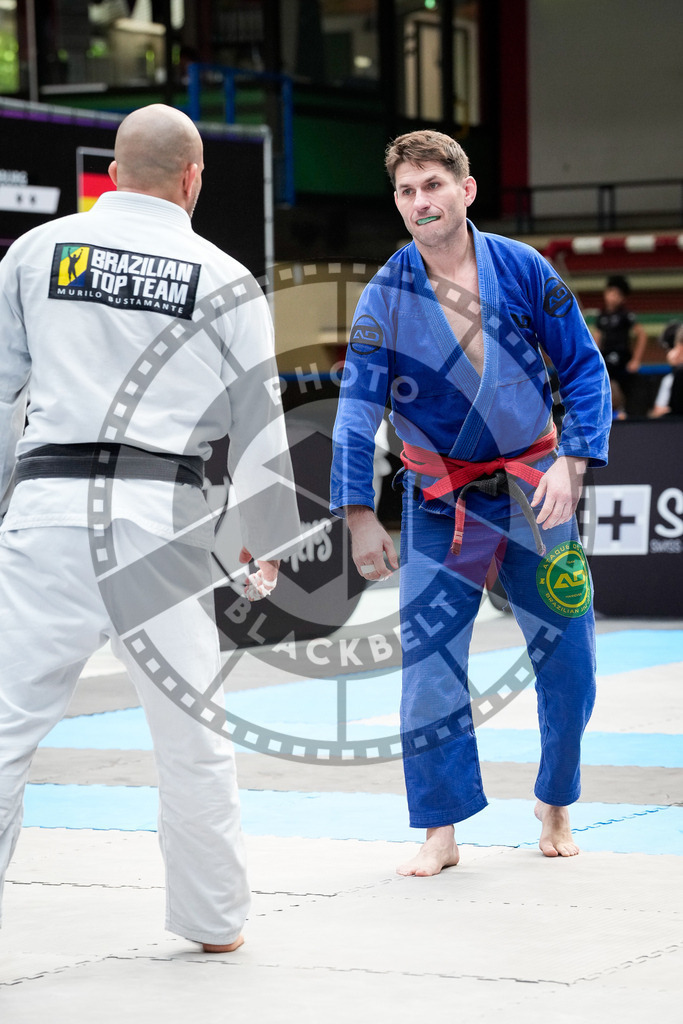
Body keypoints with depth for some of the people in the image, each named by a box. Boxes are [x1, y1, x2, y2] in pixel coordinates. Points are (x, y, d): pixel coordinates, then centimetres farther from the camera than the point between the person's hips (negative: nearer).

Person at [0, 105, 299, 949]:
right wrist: (269, 542, 21)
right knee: (191, 732, 15)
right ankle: (212, 919, 27)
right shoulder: (224, 280, 5)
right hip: (160, 519, 0)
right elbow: (259, 425, 8)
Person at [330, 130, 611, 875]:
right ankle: (441, 832, 7)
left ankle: (555, 806, 27)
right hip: (440, 501, -1)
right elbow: (357, 410, -8)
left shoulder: (522, 270, -7)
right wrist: (359, 515, -13)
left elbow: (584, 368, 0)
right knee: (429, 667, -5)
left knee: (568, 660, 5)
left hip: (533, 491, 1)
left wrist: (571, 461, -11)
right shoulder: (386, 297, -9)